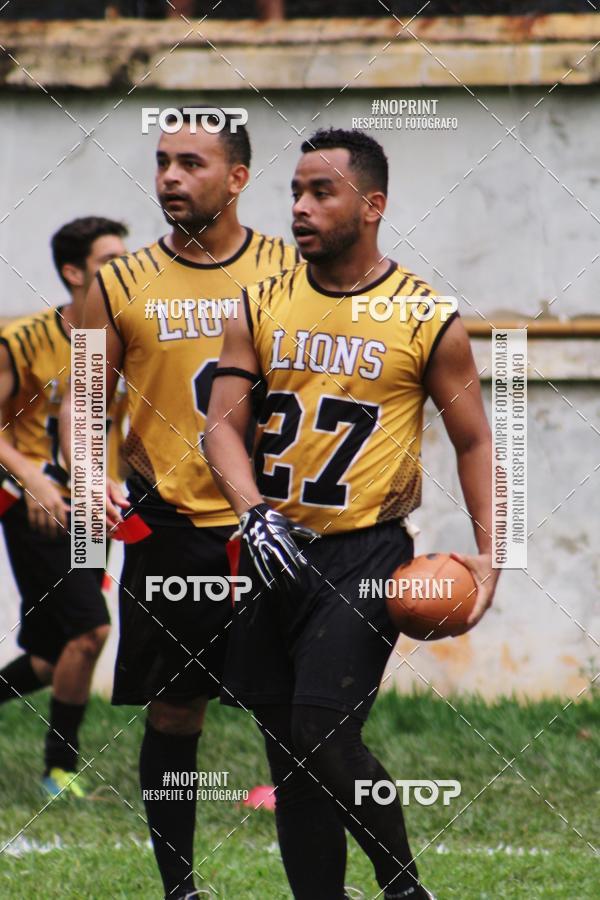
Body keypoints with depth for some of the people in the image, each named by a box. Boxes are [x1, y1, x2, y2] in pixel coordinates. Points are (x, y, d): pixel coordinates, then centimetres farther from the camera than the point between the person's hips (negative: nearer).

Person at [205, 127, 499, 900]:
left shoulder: (428, 320, -3)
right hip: (276, 550, 5)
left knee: (326, 740, -16)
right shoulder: (262, 307, 5)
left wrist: (488, 554, -7)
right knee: (288, 752, 7)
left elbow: (473, 441, 4)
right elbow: (223, 424, 1)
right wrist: (254, 511, -17)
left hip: (366, 553, -5)